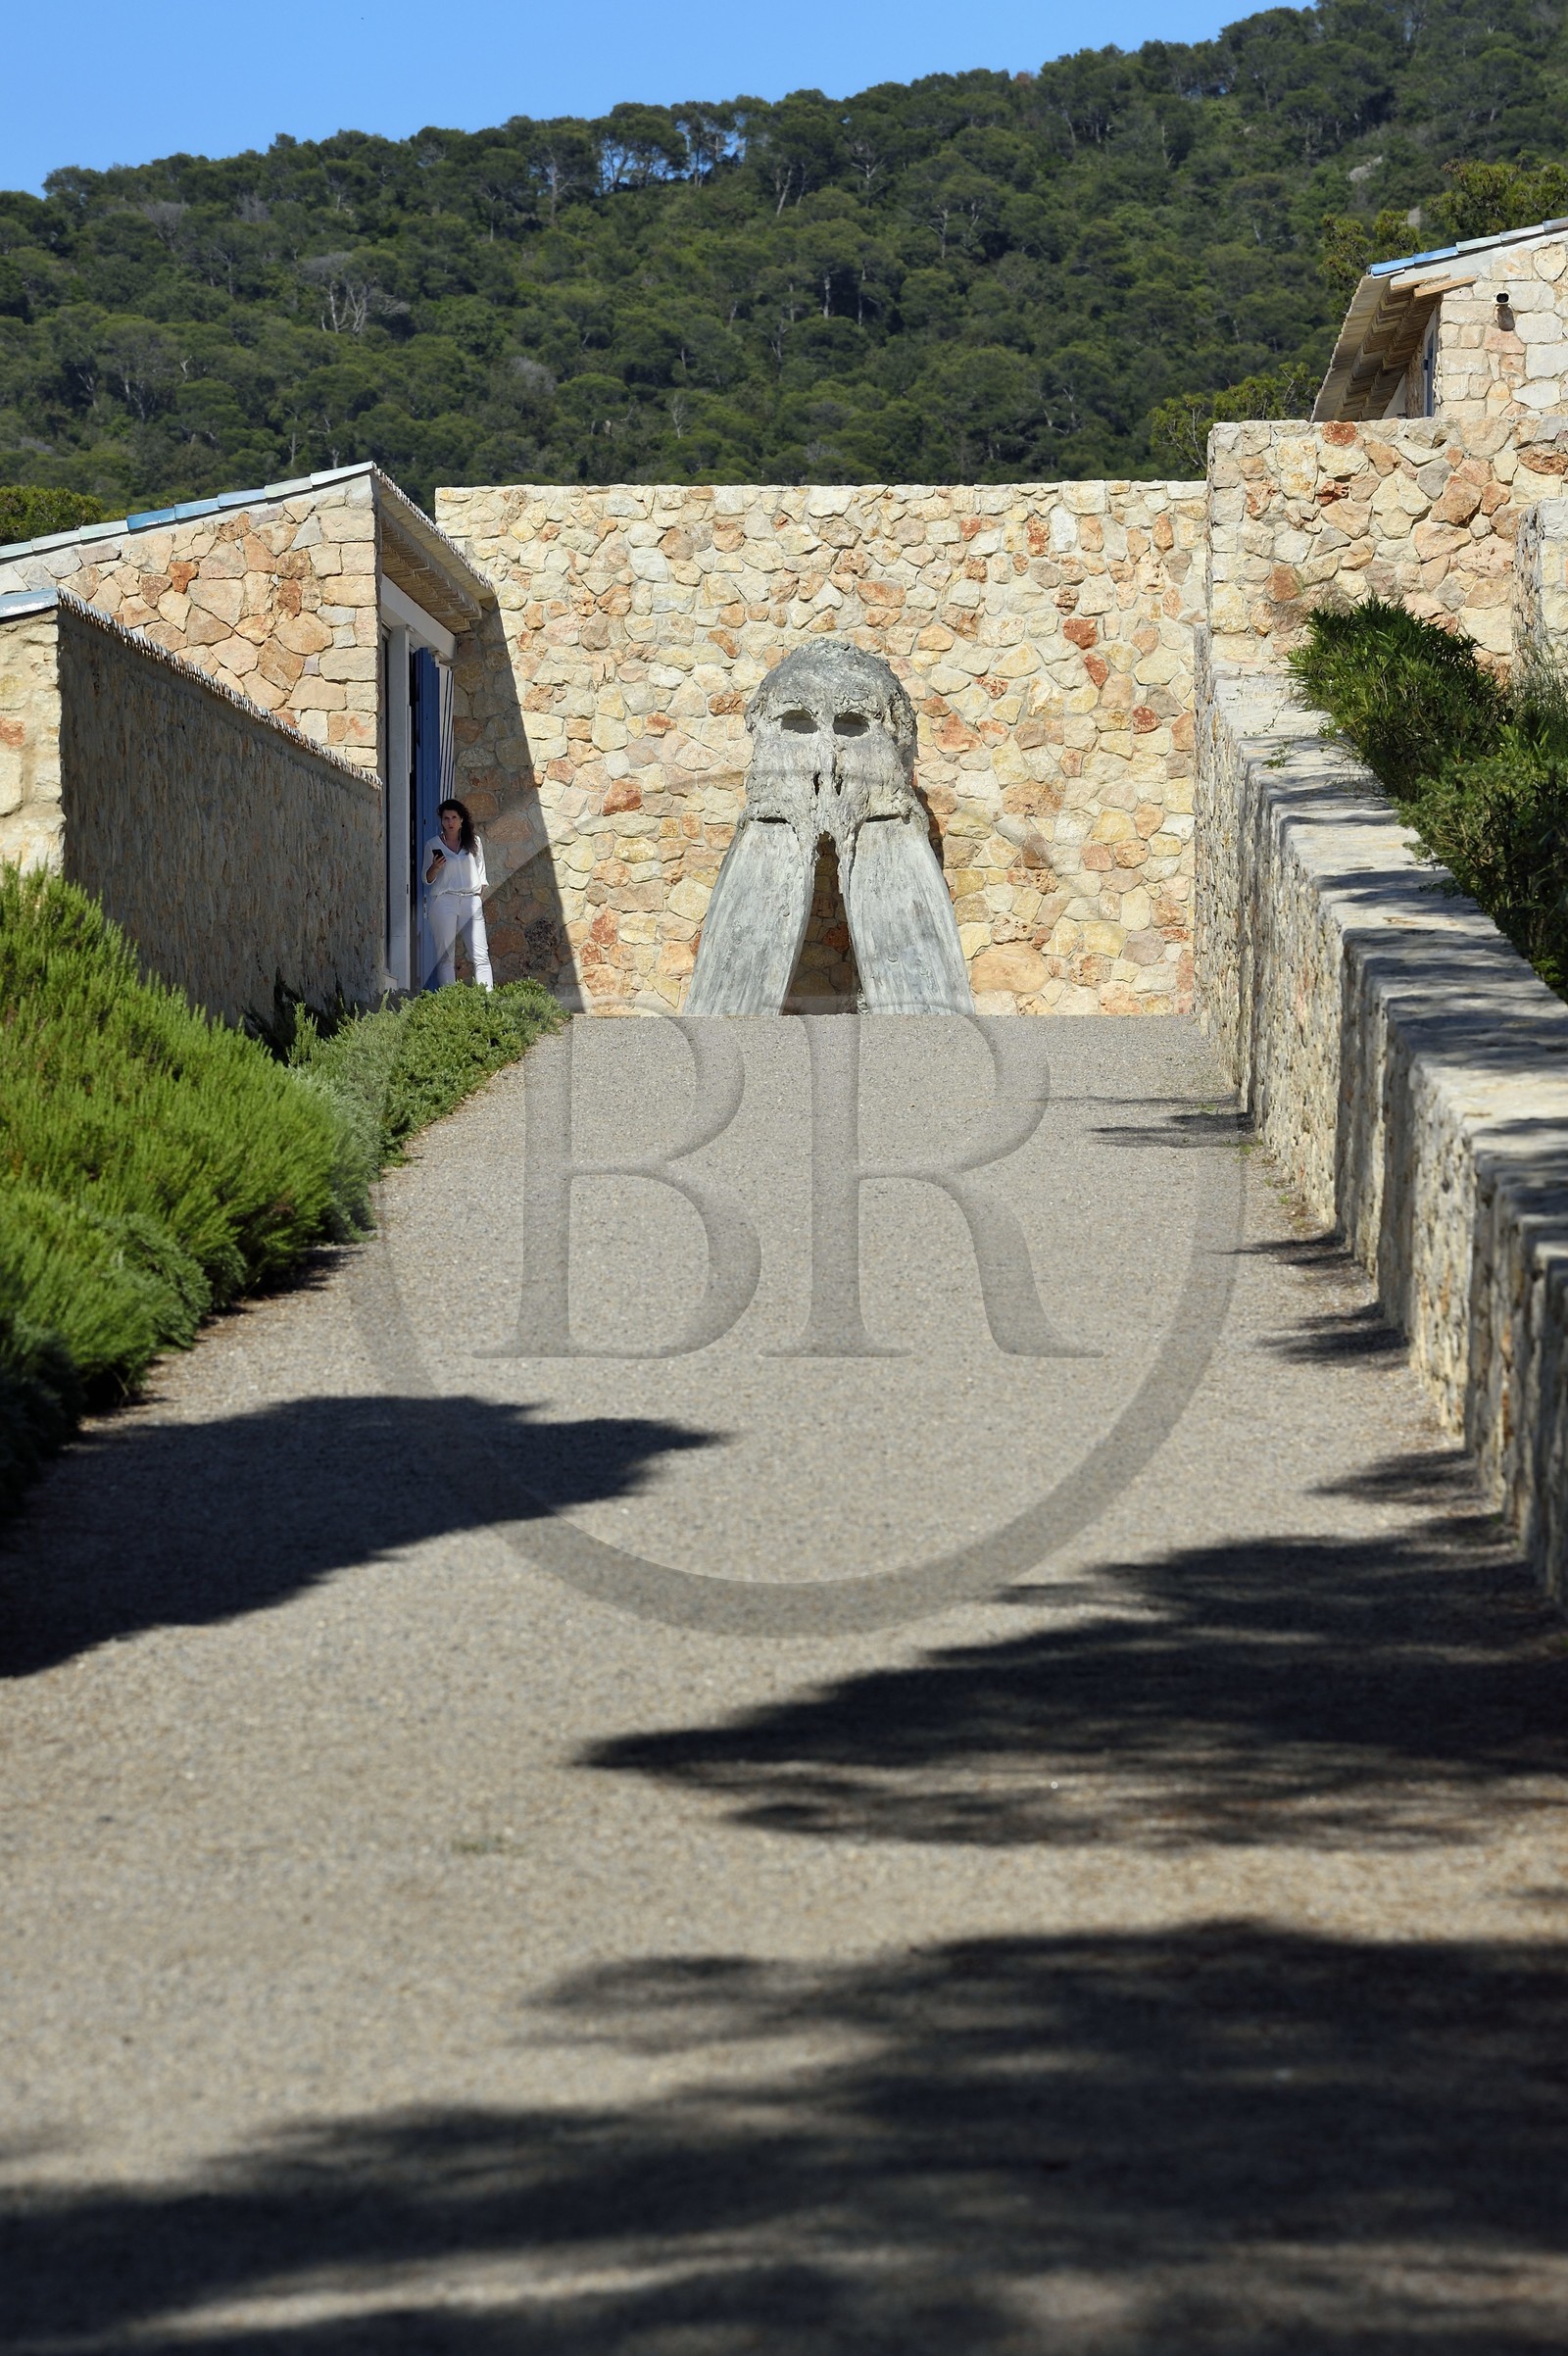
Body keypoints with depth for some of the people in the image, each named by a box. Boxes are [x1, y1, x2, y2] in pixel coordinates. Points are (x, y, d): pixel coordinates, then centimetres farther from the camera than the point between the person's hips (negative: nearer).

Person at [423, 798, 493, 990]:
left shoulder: (474, 842, 12)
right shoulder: (433, 844, 7)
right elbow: (427, 879, 8)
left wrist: (480, 896, 7)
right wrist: (435, 867, -12)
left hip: (471, 902, 1)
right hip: (444, 901, -1)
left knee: (480, 956, -6)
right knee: (446, 956, -5)